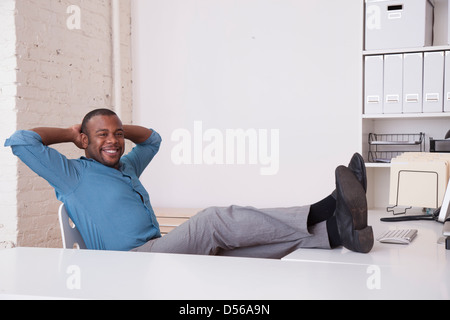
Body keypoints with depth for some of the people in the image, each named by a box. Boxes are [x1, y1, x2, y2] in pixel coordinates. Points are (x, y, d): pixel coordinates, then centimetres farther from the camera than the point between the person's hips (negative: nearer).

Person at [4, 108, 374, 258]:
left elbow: (152, 138, 44)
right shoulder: (73, 174, 5)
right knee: (216, 220, -27)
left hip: (163, 253, 9)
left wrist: (119, 127, 29)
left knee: (226, 241, -14)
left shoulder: (126, 168, 28)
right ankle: (319, 213, -32)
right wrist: (71, 133, 9)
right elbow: (21, 141, -5)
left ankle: (335, 230, -30)